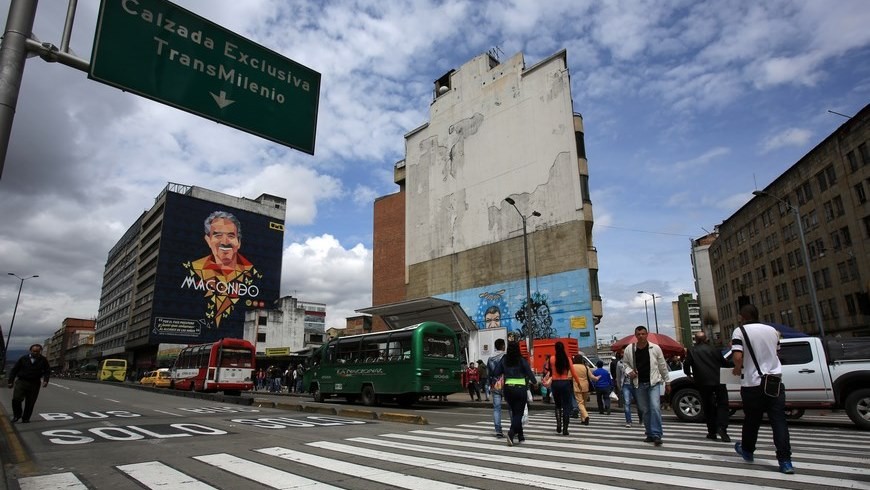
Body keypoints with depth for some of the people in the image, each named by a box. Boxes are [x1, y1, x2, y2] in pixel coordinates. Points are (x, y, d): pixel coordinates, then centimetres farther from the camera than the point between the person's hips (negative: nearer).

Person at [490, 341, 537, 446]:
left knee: (514, 412, 18)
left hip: (508, 388, 3)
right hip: (520, 389, -3)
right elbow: (529, 372, -5)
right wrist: (534, 382, 14)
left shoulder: (504, 360, -1)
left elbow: (496, 373, 0)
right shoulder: (522, 360, -8)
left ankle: (520, 436, 26)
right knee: (519, 413, 2)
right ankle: (511, 432, -20)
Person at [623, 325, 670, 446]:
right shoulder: (629, 349, -4)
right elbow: (625, 363, 12)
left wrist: (667, 382, 8)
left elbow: (663, 366, 3)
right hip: (639, 384, 2)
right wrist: (629, 371, -8)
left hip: (653, 383, -2)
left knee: (655, 407, -15)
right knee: (644, 410, 9)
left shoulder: (655, 348, -6)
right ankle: (650, 434, 22)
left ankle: (656, 435, -9)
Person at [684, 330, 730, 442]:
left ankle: (712, 432, 11)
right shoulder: (714, 349, 5)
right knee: (722, 404, 6)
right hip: (718, 381, 0)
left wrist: (689, 374, 17)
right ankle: (722, 428, -12)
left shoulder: (692, 351, 1)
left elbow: (686, 365, -4)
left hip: (703, 383, 0)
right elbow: (724, 363, 10)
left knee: (708, 407, 11)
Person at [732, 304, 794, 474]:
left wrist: (737, 370, 0)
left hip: (752, 383, -3)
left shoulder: (740, 331, -7)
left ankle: (747, 451, 31)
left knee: (751, 420, 13)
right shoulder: (772, 330, 9)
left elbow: (738, 357, -18)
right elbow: (776, 351, 23)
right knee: (779, 421, 1)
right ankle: (785, 461, -5)